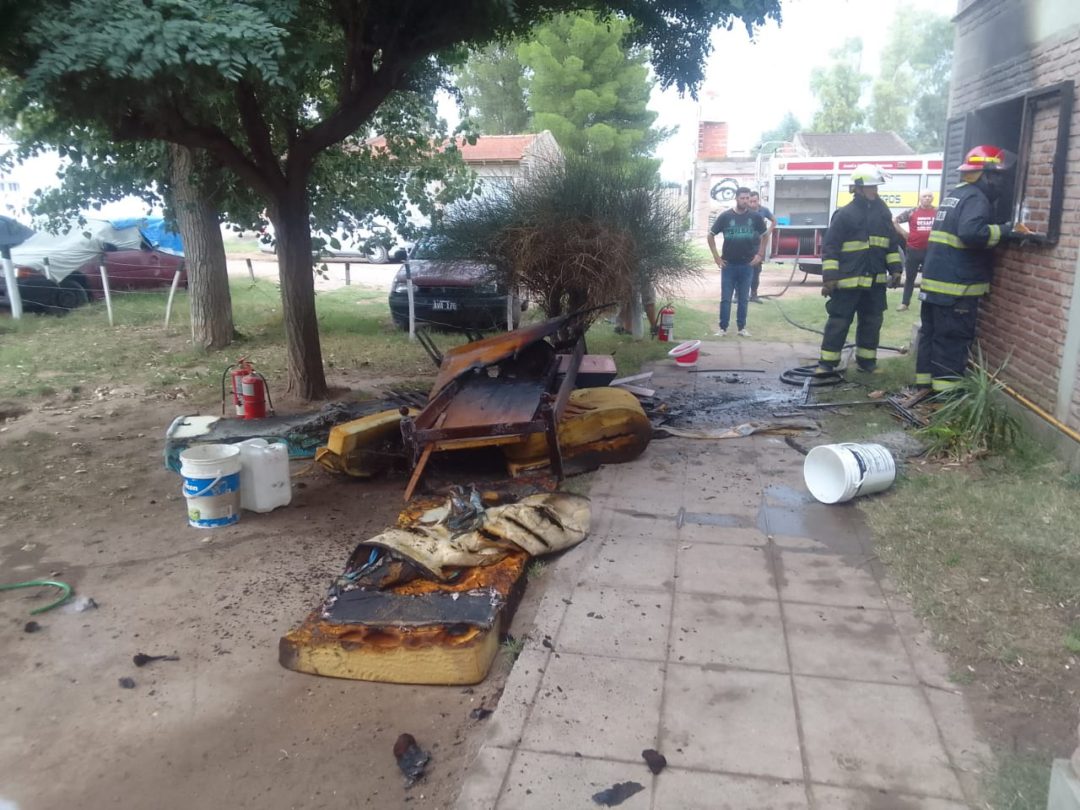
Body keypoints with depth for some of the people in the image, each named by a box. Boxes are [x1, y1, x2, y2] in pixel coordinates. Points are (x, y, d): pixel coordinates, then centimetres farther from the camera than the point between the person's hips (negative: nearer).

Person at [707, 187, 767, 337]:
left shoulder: (755, 217, -1)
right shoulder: (725, 216, -5)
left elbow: (764, 236, 13)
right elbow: (710, 236, 2)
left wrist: (759, 254, 3)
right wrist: (716, 256, -4)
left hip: (747, 265, 1)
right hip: (728, 264, -1)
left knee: (744, 299, 8)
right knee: (725, 298, 1)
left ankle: (742, 328, 16)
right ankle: (723, 328, 8)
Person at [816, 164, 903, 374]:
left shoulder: (883, 212, 9)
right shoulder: (844, 214, -7)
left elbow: (892, 244, 16)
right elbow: (831, 248, -9)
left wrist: (894, 269, 8)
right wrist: (829, 277, -14)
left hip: (876, 280, 6)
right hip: (848, 280, -6)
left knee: (871, 322, 11)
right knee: (839, 321, -2)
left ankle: (866, 361, 22)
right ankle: (827, 362, 4)